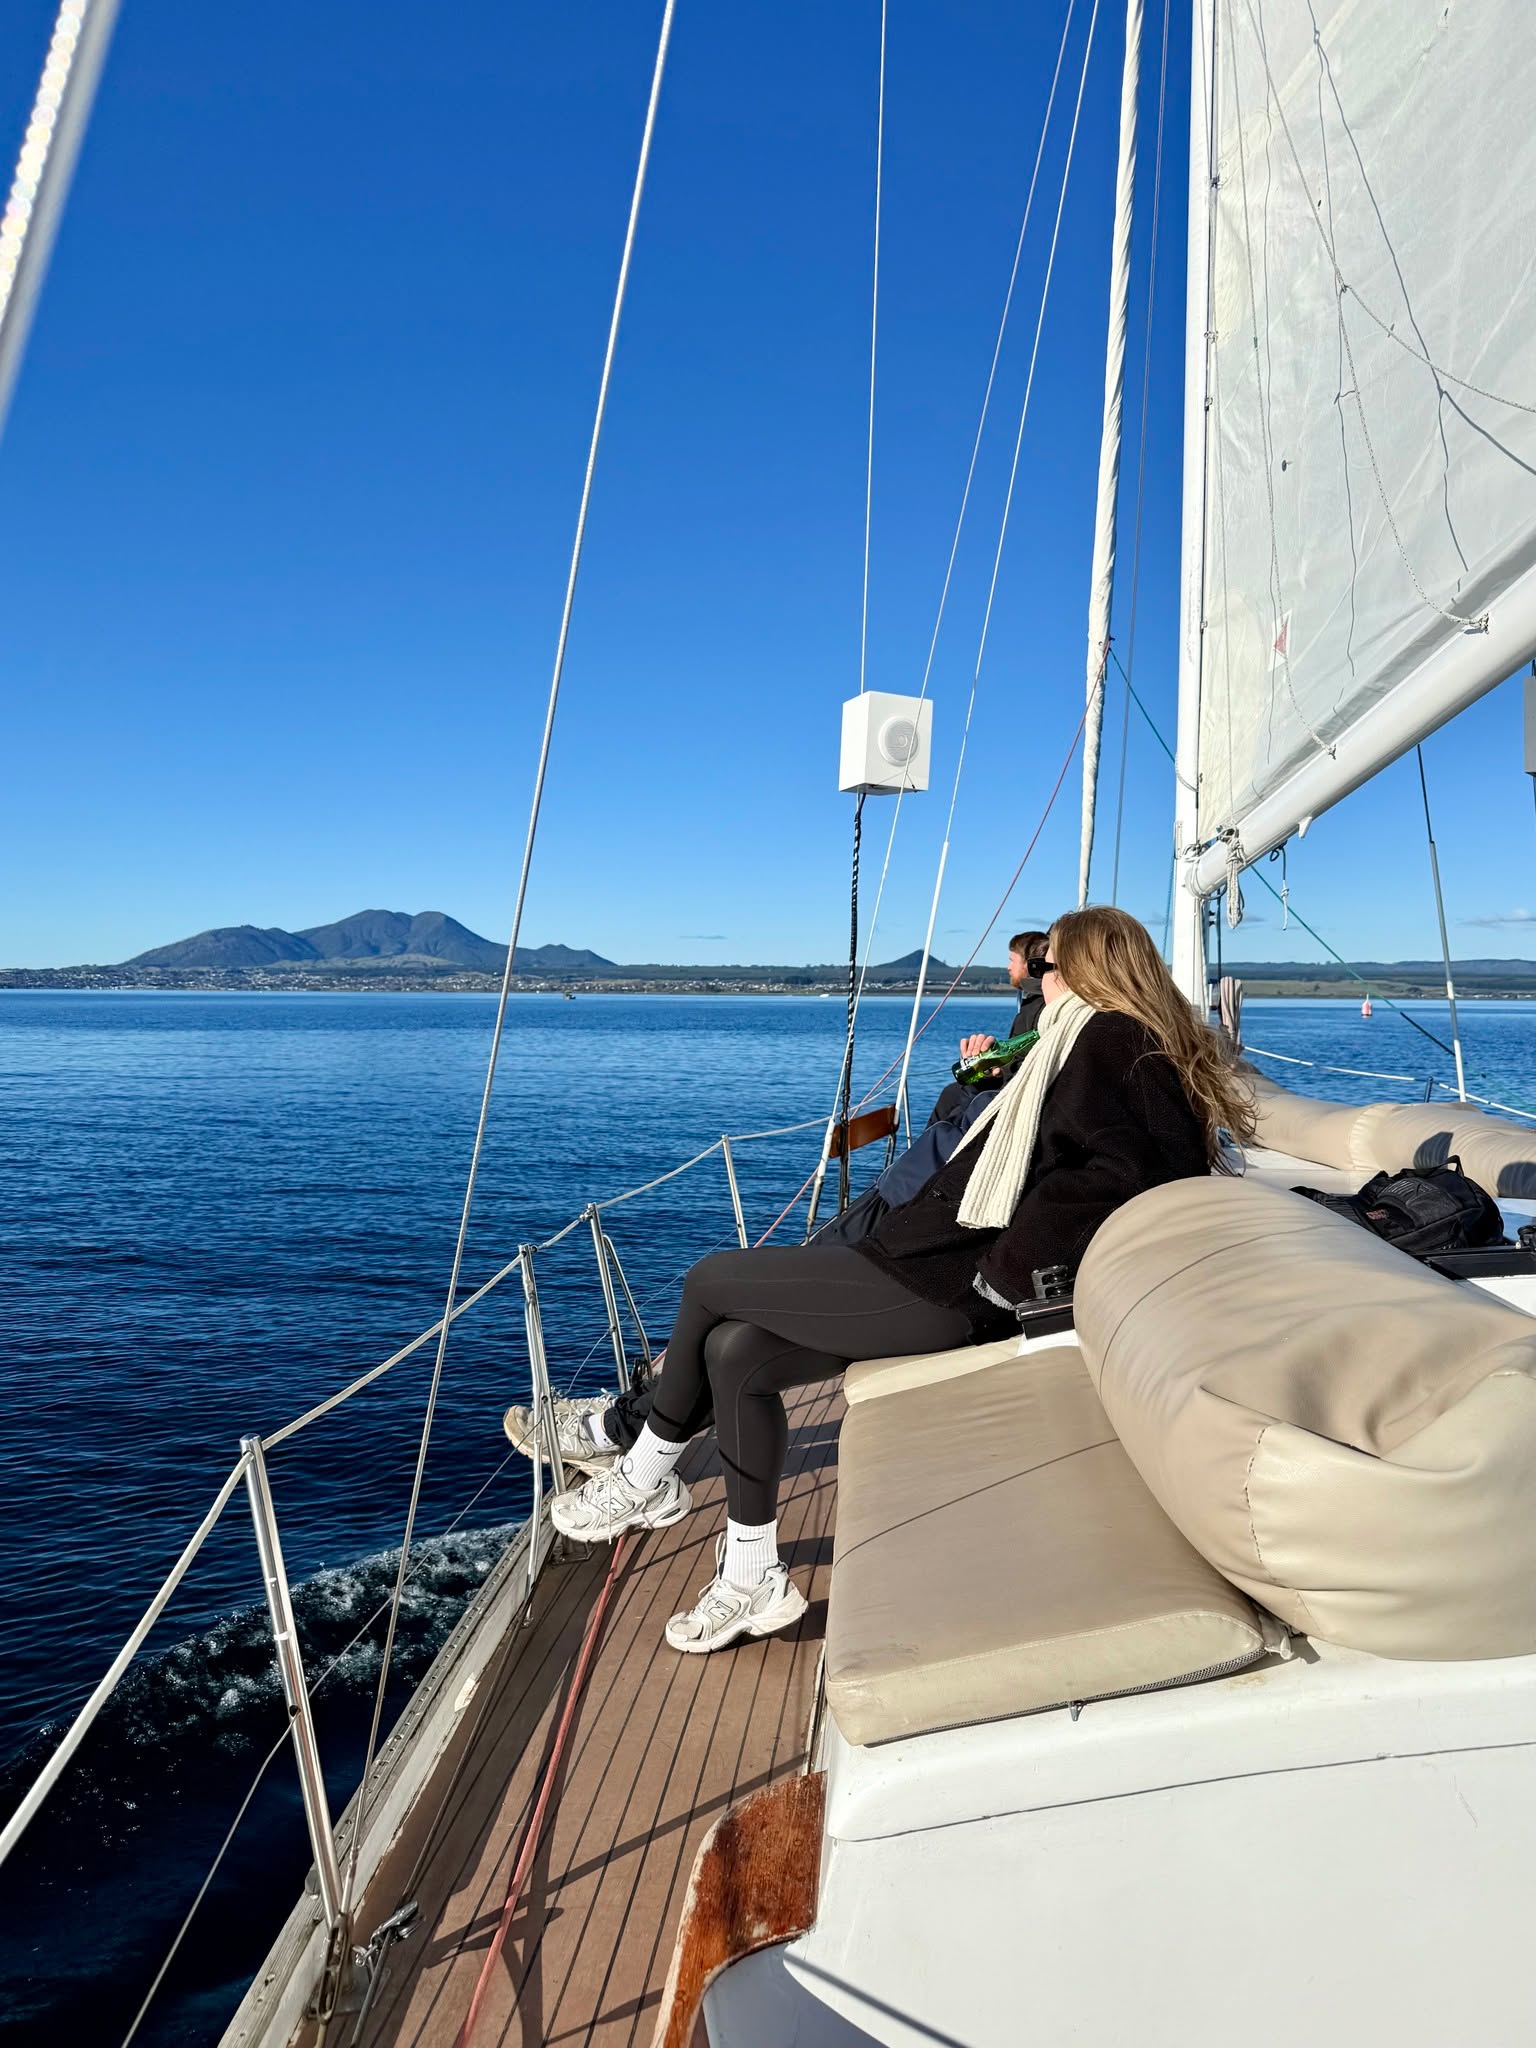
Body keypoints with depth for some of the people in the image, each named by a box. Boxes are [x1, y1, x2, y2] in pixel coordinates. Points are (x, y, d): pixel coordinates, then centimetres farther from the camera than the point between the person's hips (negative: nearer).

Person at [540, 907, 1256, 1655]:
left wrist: (1003, 1267, -21)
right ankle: (751, 1578, 16)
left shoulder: (1104, 1039, -10)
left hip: (952, 1289, -10)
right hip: (965, 1286, 10)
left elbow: (1118, 1169, -27)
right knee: (734, 1353, 6)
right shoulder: (1144, 1049, 20)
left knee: (710, 1283, 0)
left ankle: (645, 1478, 20)